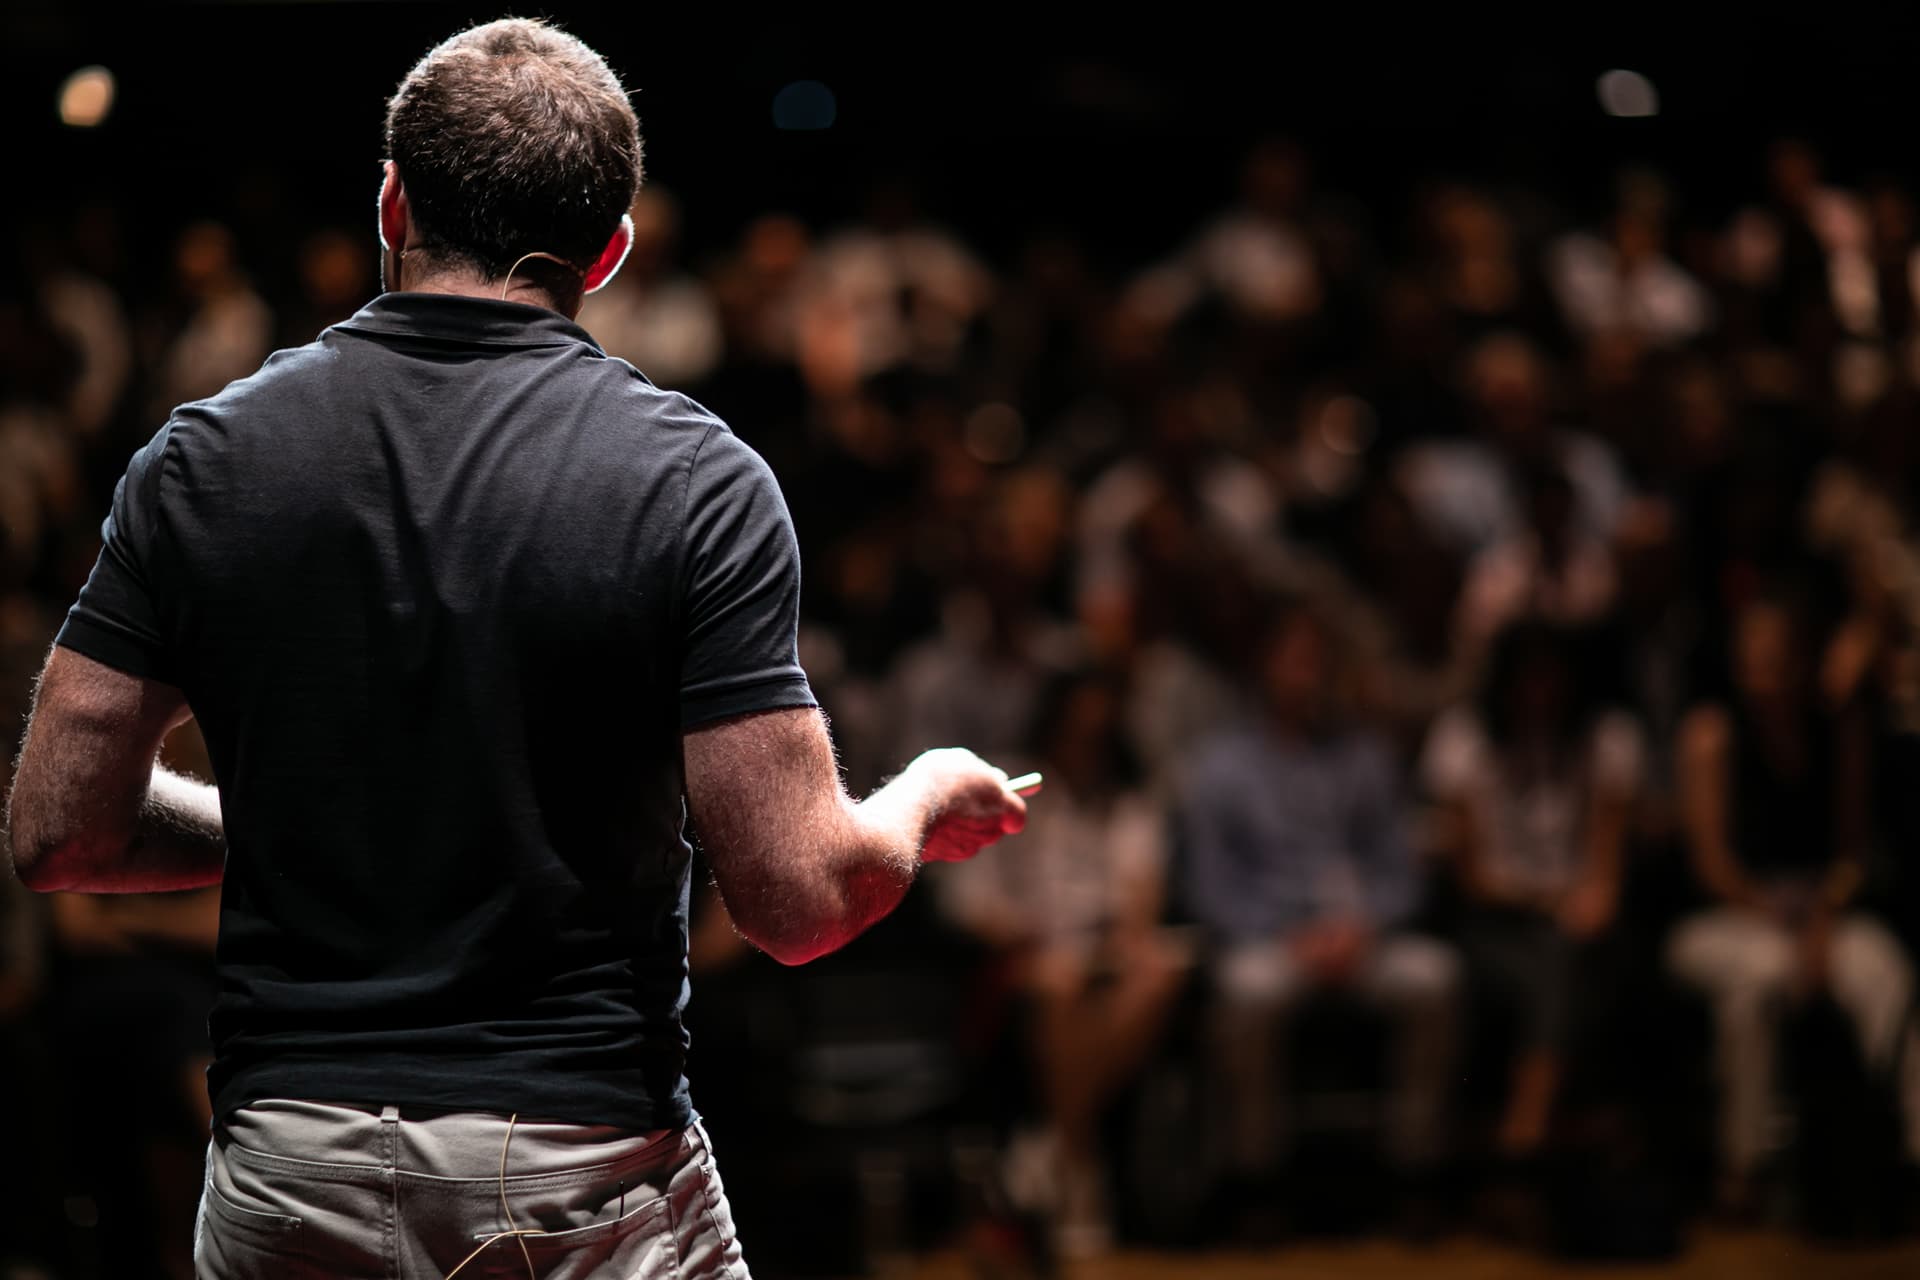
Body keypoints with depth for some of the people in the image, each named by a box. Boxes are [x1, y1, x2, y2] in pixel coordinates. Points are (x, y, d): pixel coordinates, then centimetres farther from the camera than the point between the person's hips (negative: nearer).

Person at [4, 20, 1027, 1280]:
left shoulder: (205, 458, 0)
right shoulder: (693, 477, -8)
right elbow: (799, 899, -11)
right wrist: (925, 801, 11)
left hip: (286, 1179, 2)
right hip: (588, 1171, -2)